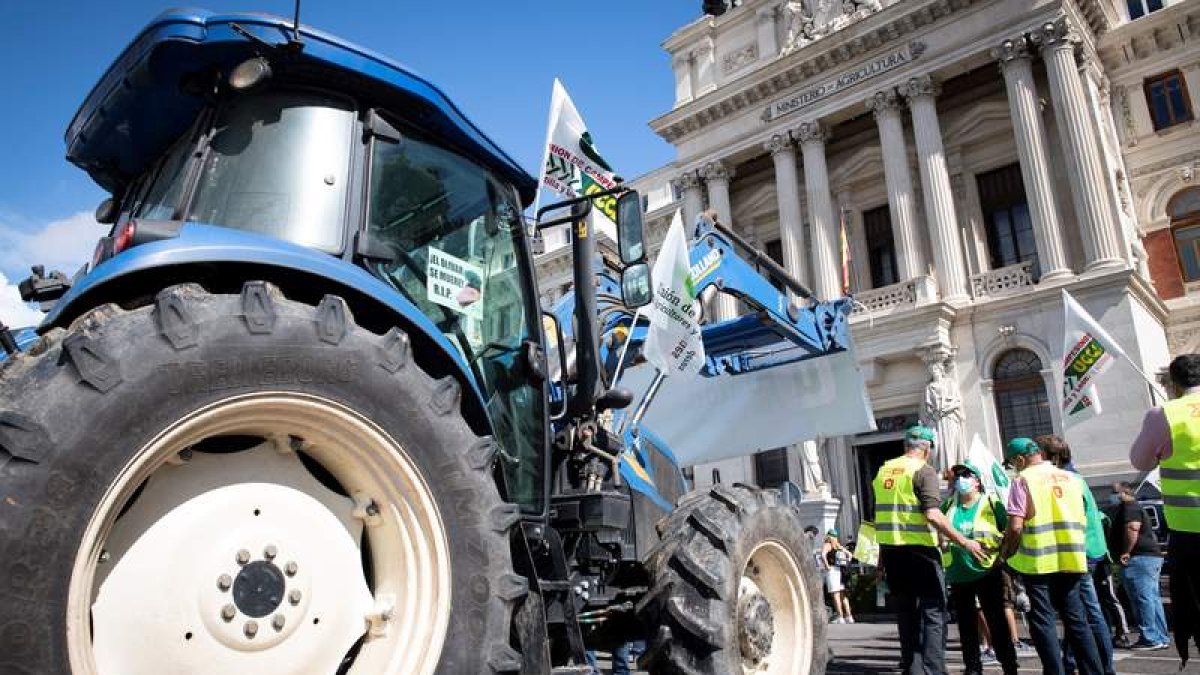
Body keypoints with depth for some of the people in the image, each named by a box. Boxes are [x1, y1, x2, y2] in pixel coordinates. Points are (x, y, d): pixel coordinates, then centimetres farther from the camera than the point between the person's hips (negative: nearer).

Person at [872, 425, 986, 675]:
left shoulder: (883, 470, 12)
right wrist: (964, 542, -16)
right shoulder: (924, 471, -8)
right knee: (933, 614, 0)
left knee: (907, 614, 14)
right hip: (919, 550, -6)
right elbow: (933, 515, -19)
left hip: (890, 550, 6)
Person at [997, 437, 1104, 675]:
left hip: (1038, 562, -5)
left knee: (1043, 620, 2)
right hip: (1071, 559, 6)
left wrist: (1007, 552, 1)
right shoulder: (1069, 478, 11)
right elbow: (1083, 520, 16)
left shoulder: (1023, 480, -7)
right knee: (1075, 617, 14)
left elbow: (1015, 526, -14)